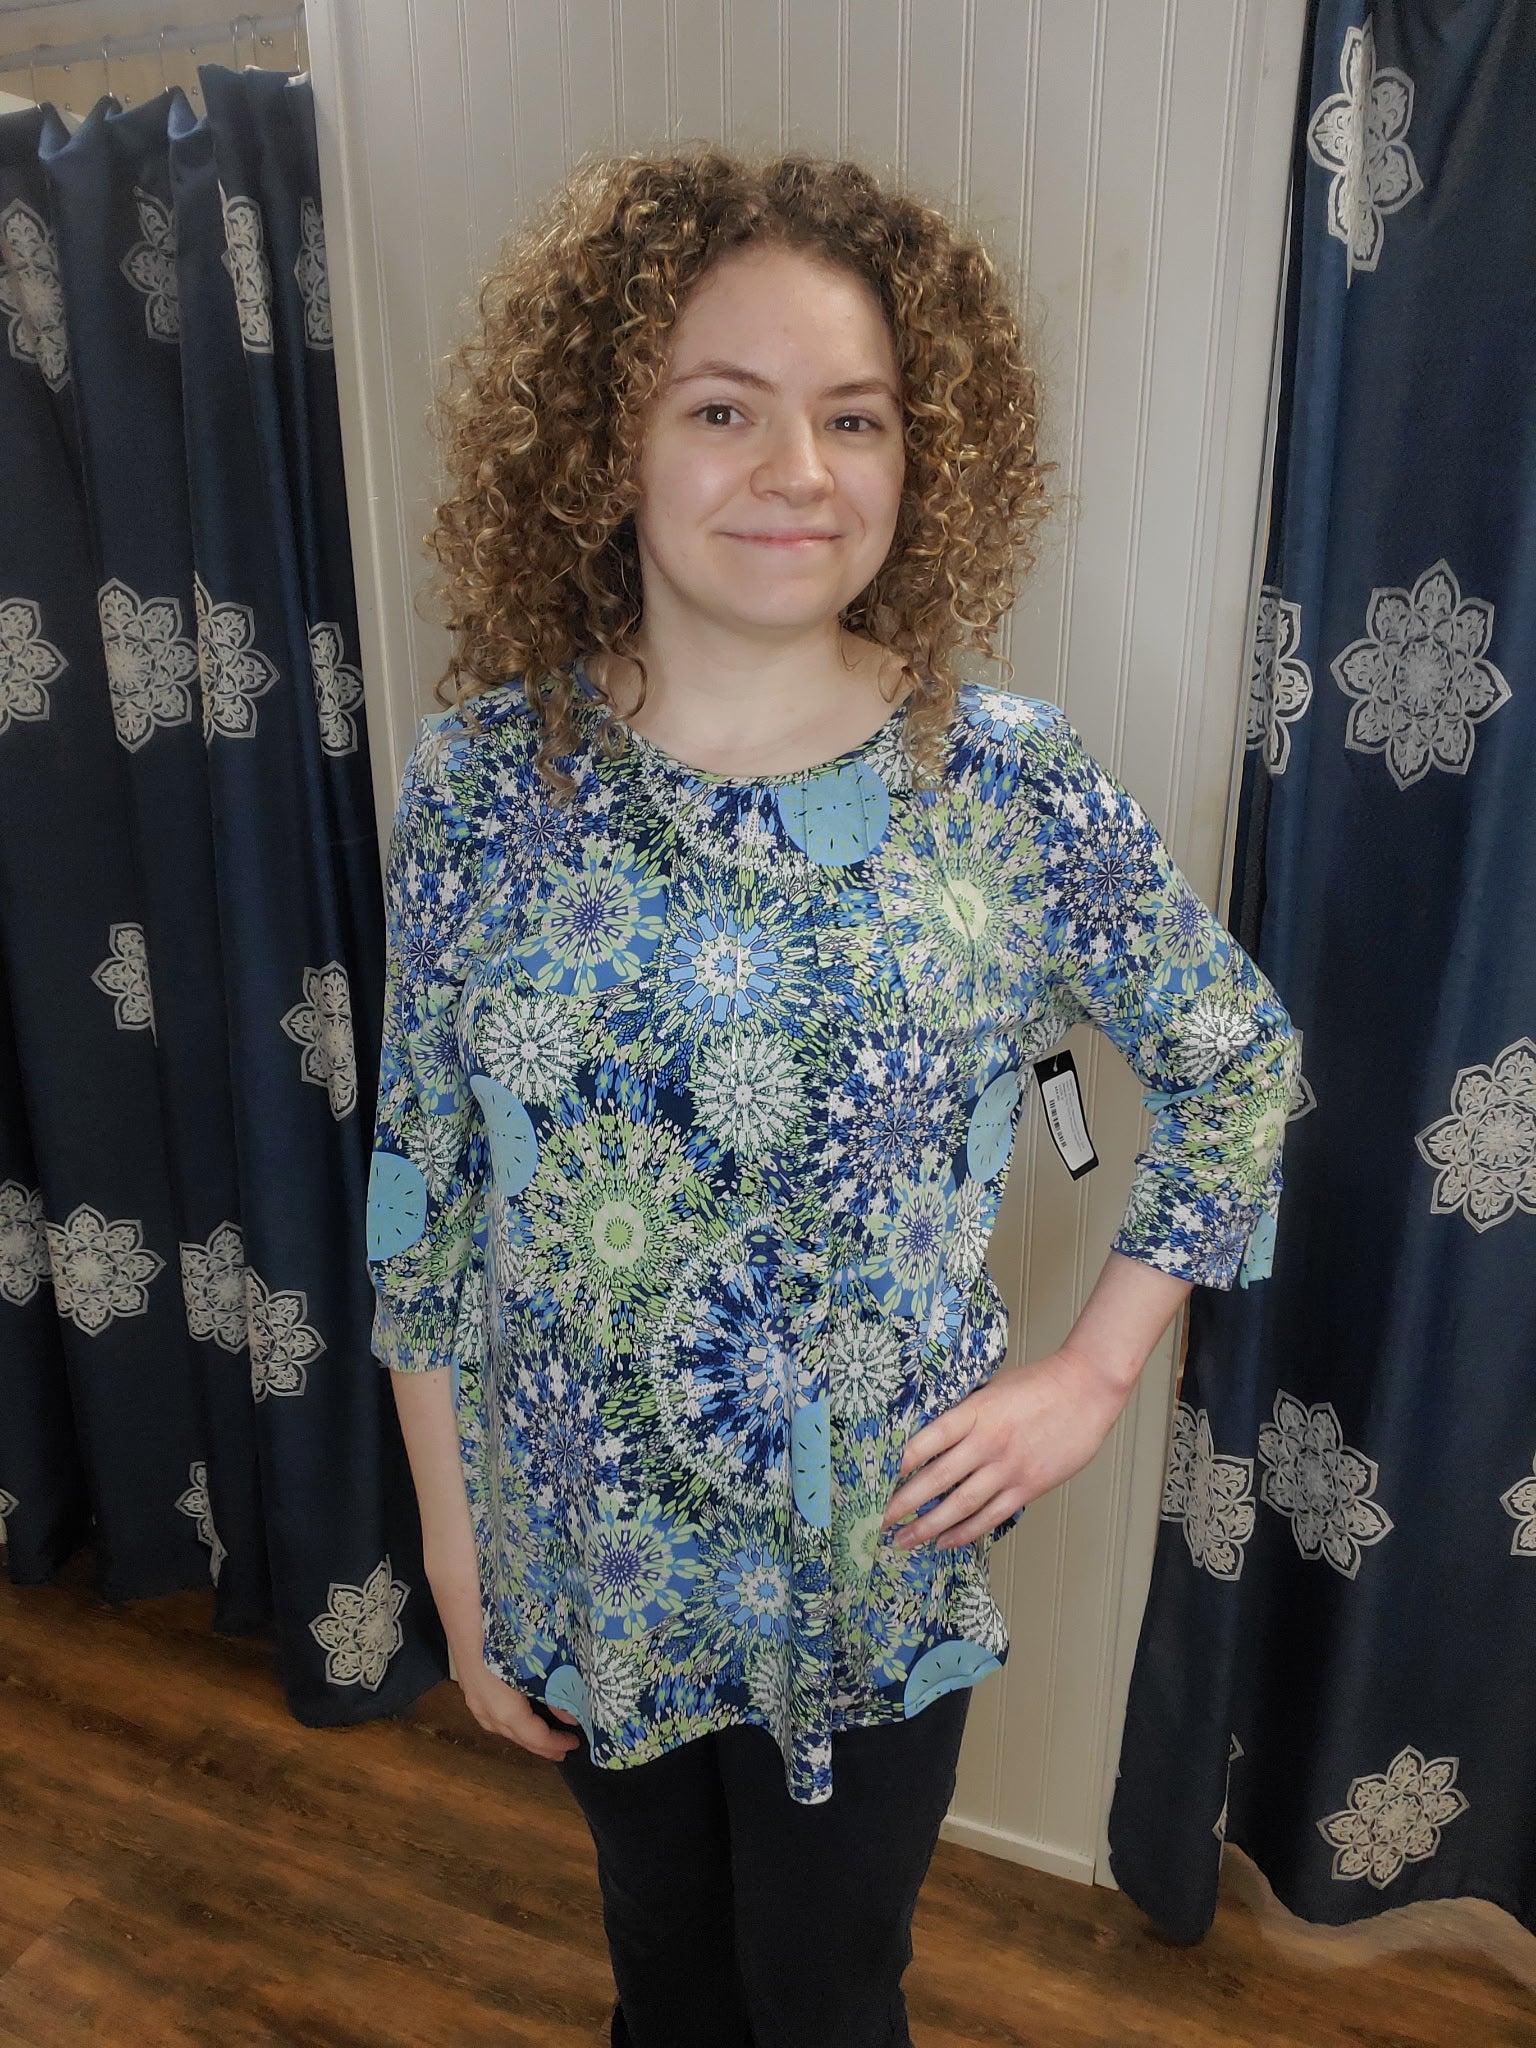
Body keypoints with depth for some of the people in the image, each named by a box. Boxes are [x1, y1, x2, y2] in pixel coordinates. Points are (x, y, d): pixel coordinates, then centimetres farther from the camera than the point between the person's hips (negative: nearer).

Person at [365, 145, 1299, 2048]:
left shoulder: (1014, 783, -15)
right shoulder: (481, 782, -14)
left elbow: (1238, 1056, -1)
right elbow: (421, 1192, -6)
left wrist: (1092, 1373, -6)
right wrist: (455, 1554, -1)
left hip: (883, 1554, -1)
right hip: (585, 1552, 2)